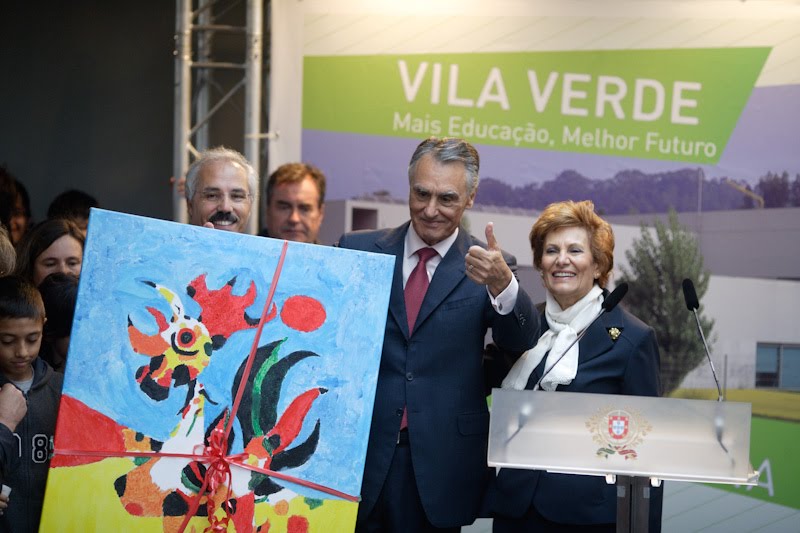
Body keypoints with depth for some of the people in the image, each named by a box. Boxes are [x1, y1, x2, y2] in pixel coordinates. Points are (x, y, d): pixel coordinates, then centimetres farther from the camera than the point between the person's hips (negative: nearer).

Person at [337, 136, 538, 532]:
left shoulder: (486, 267, 0)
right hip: (360, 454, 1)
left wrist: (502, 283, -33)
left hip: (440, 464, -1)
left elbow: (522, 340, -14)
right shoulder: (359, 251, 4)